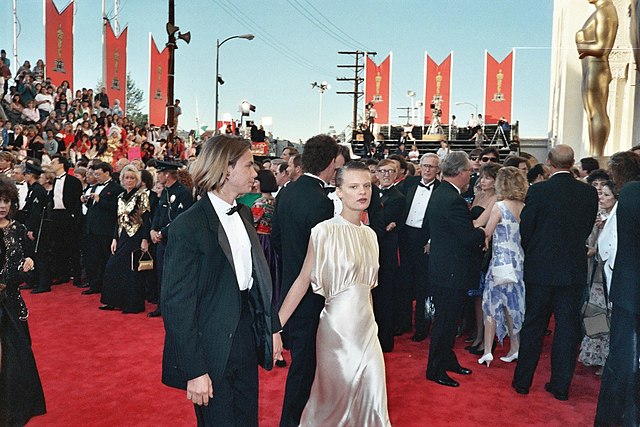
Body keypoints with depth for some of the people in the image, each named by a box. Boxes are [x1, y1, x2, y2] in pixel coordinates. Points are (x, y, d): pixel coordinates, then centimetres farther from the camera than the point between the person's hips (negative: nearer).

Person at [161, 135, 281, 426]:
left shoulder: (243, 213, 5)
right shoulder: (188, 226, -19)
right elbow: (176, 305, -19)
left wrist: (273, 327, 10)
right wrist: (195, 371, -19)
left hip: (247, 343, 7)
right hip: (213, 353, -7)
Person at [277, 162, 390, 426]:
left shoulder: (369, 234, 6)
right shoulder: (324, 231, -13)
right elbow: (303, 280, -14)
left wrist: (370, 322, 16)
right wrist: (275, 326, -18)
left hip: (366, 325, 6)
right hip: (338, 325, -6)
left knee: (373, 398, 11)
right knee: (334, 398, 10)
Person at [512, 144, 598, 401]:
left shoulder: (538, 191, -12)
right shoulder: (589, 193, -2)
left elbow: (525, 229, -6)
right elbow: (587, 229, 5)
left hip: (540, 269, -2)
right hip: (574, 270, 2)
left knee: (533, 326, 10)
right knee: (567, 328, 11)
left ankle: (523, 381, 19)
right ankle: (561, 386, 19)